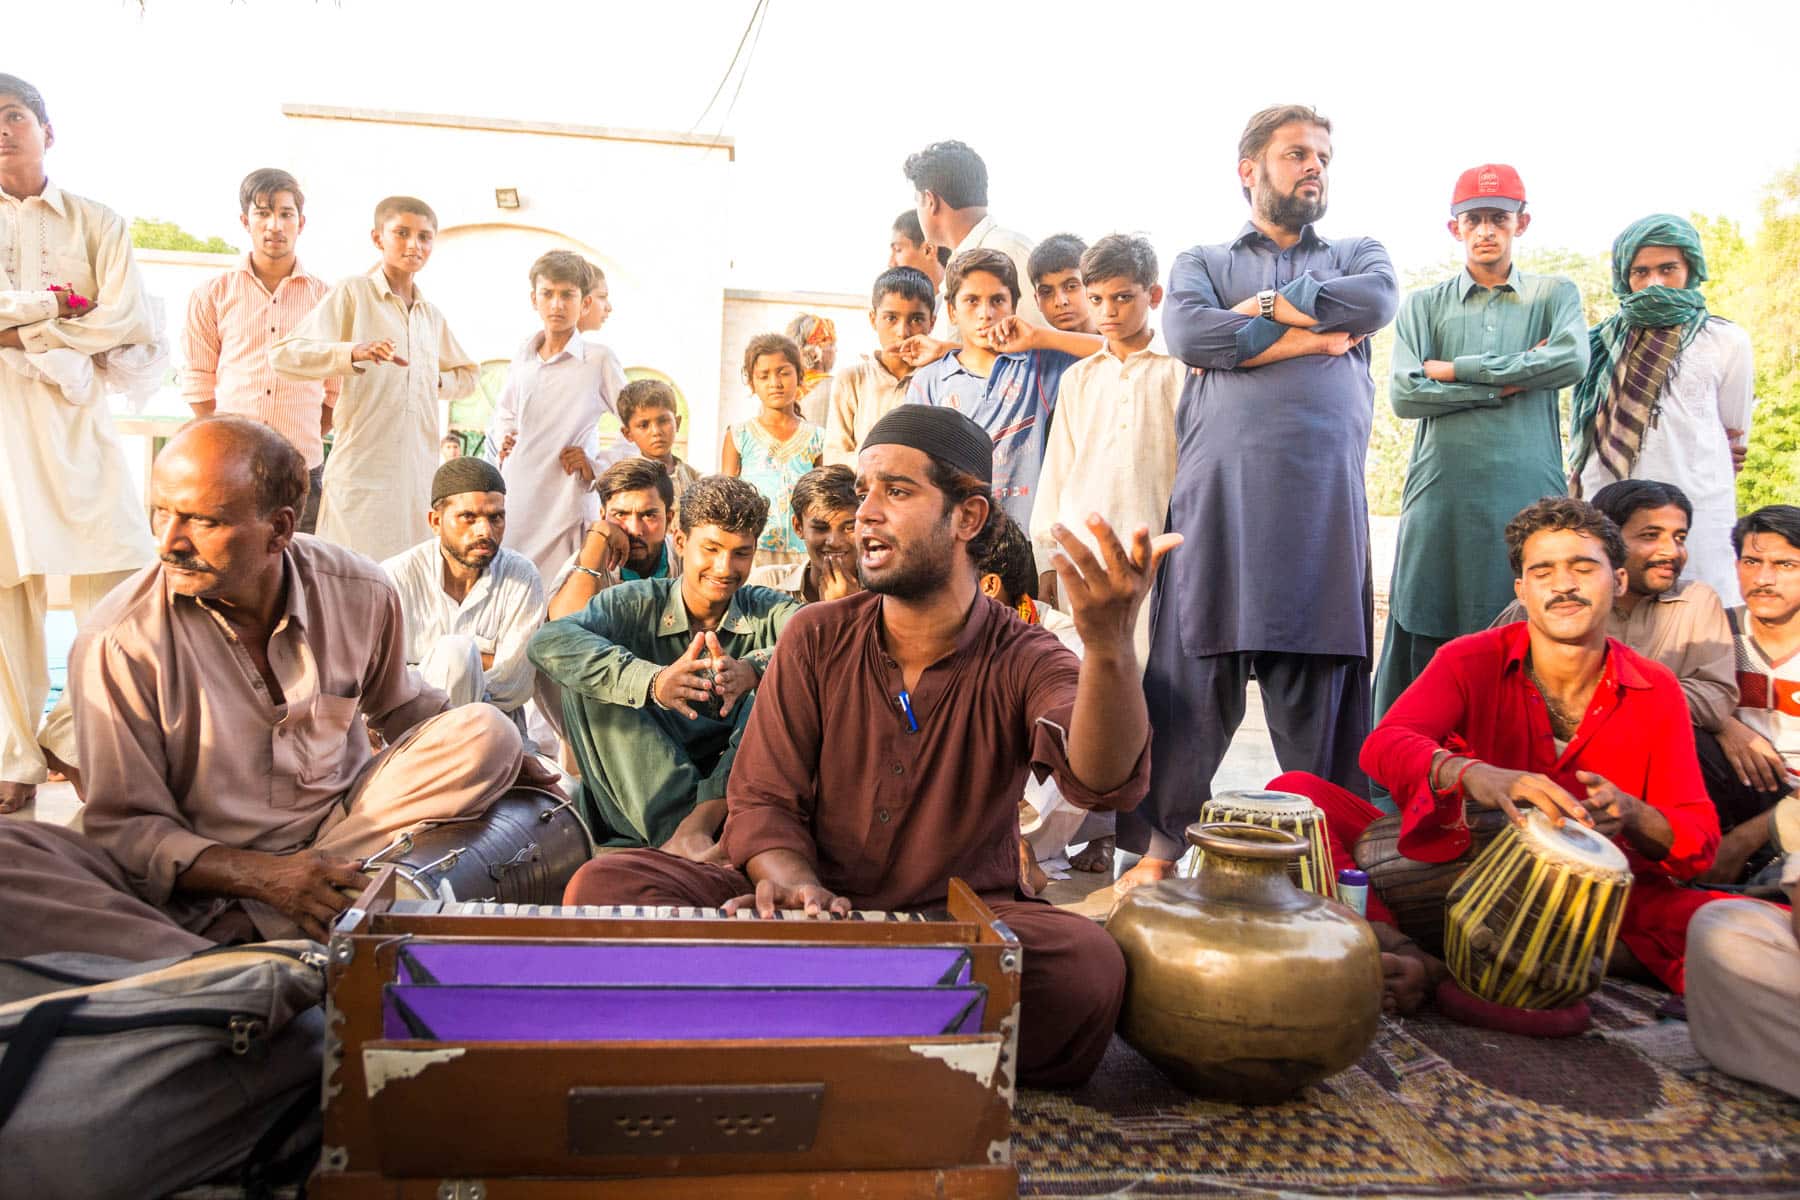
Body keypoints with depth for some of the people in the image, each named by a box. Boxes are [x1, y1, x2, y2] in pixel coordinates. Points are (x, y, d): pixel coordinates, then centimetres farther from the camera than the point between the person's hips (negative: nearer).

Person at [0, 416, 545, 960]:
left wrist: (495, 758, 2)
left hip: (339, 830, 3)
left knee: (487, 733, -18)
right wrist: (263, 876, -25)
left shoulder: (361, 593, -5)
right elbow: (126, 826, -10)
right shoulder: (117, 642, -13)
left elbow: (404, 707, 15)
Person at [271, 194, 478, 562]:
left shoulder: (432, 315, 18)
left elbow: (466, 376, 33)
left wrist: (435, 381, 12)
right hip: (362, 470, -5)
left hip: (421, 474, 5)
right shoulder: (352, 293, 1)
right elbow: (283, 353, -9)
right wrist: (354, 352, -25)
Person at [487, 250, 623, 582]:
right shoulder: (524, 355, 12)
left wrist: (597, 466, -6)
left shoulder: (598, 361, -5)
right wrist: (501, 438, 12)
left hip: (566, 503, -5)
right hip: (513, 501, 5)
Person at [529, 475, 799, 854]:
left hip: (734, 789, 1)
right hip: (637, 799, 0)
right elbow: (547, 641, -22)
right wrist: (651, 681, -38)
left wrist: (752, 669, -38)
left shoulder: (765, 611, 3)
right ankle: (684, 830, -33)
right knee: (588, 682, -20)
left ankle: (698, 823, -34)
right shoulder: (637, 604, -2)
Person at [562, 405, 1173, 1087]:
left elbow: (1102, 781, -25)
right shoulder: (816, 638, 4)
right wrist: (792, 879, -24)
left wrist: (1108, 646, -45)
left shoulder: (1022, 663, -4)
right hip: (809, 912, 2)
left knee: (1089, 966, -34)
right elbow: (760, 799, 0)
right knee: (605, 886, -19)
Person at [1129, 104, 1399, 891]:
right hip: (1217, 492, -1)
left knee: (1318, 682, -1)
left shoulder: (1356, 256, 25)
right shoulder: (1202, 262, 20)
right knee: (1192, 675, -3)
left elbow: (1377, 301, 0)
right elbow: (1189, 335, -3)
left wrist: (1262, 307, 2)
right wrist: (1311, 334, -1)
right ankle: (1158, 849, 6)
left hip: (1325, 498, 1)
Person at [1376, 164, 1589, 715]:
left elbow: (1571, 359, -7)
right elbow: (1404, 394, -1)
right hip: (1442, 497, 0)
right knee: (1426, 648, -2)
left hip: (1529, 497, 0)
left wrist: (1455, 370, -5)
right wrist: (1507, 383, -5)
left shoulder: (1554, 293, 15)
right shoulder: (1424, 305, 14)